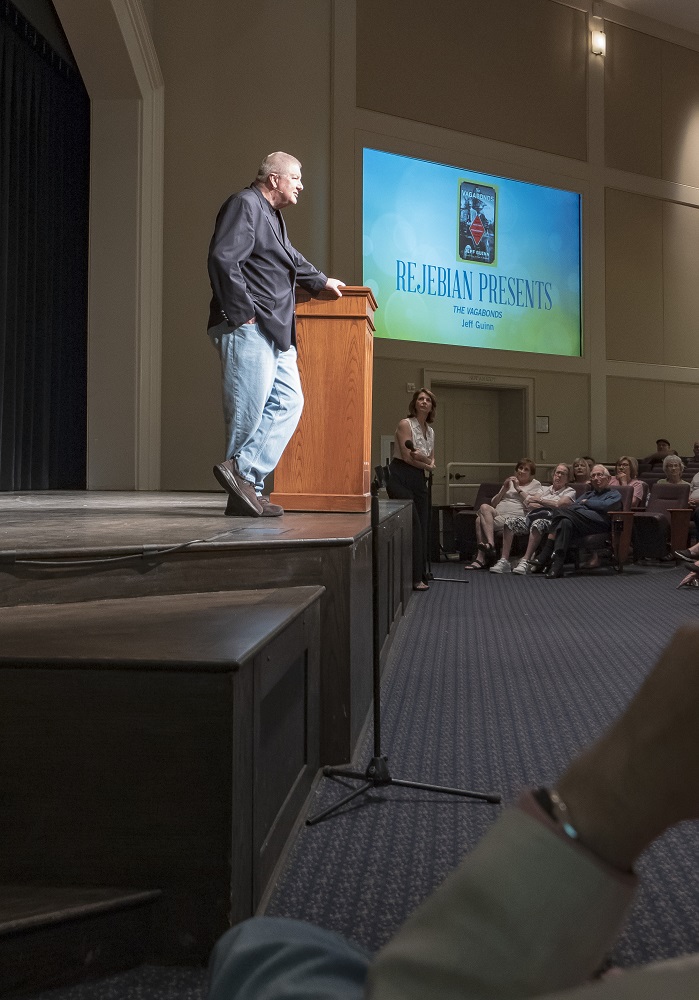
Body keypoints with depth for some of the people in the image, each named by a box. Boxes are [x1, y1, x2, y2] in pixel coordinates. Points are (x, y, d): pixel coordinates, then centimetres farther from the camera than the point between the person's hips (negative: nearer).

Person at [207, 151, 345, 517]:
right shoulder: (244, 204, -5)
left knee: (288, 402, 3)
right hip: (248, 327, -10)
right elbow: (222, 259, -17)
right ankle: (240, 473, 0)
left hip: (274, 330, 10)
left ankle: (244, 480, -1)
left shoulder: (271, 214, 25)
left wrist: (321, 282, 51)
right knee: (250, 408, -9)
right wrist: (243, 313, -20)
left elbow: (290, 259, 43)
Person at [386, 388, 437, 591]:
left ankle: (421, 573, 14)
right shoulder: (405, 424, -8)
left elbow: (431, 458, 14)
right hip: (400, 477, -7)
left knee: (422, 526, 5)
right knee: (413, 526, -11)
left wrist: (426, 461, -9)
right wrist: (426, 464, -3)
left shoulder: (430, 430, 14)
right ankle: (415, 578, -7)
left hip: (419, 479, 7)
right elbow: (407, 456, -15)